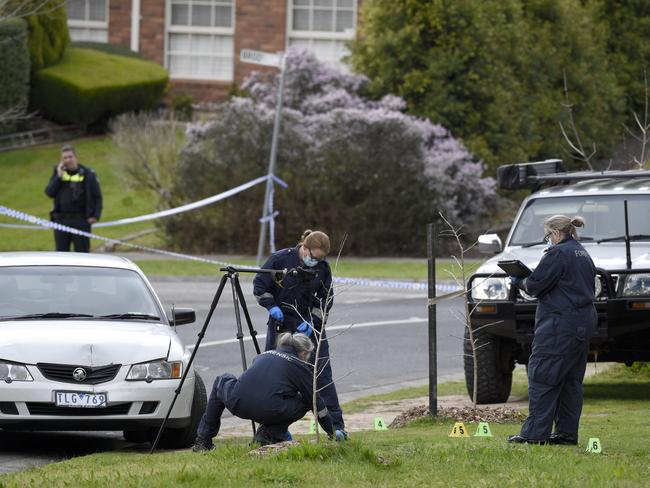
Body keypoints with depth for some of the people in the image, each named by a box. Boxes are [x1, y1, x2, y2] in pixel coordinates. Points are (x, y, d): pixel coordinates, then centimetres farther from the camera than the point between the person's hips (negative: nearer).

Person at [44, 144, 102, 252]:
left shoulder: (87, 174, 0)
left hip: (80, 220, -3)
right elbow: (49, 192, 1)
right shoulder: (58, 172, 10)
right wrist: (59, 177, -9)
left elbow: (97, 196, 2)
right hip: (61, 220, 3)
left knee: (82, 252, -1)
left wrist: (95, 215, -9)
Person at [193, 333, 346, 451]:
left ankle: (202, 440, 31)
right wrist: (332, 432, 35)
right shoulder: (300, 366, 17)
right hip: (268, 412, -4)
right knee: (304, 402, 21)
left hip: (238, 404, 4)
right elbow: (317, 403, 21)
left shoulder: (265, 355, 32)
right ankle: (270, 434, 4)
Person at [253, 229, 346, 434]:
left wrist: (312, 322, -12)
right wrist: (271, 306, -16)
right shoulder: (280, 259, -11)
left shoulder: (323, 267, -5)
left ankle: (336, 424, 1)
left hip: (311, 326, 1)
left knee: (322, 373, -3)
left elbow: (325, 300, 2)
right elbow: (260, 284, -2)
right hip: (281, 323, -1)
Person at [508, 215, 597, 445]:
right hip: (585, 321, 10)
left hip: (561, 323, -10)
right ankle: (567, 432, 13)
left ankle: (535, 432, -9)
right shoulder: (583, 255, 18)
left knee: (542, 376, -7)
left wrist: (519, 282, 7)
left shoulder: (557, 253, -12)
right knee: (571, 379, 12)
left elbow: (536, 285, -15)